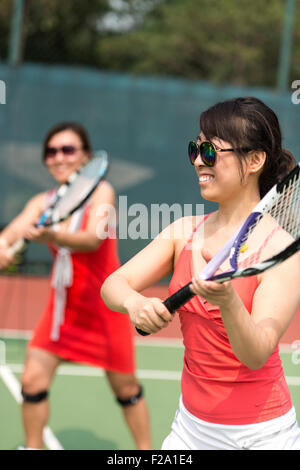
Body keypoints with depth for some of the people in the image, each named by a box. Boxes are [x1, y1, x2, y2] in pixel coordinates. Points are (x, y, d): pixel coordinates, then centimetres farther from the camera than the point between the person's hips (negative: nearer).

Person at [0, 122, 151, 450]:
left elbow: (92, 239, -31)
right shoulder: (43, 203, -3)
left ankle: (145, 450, 27)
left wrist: (51, 236, -50)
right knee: (32, 381, -6)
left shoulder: (101, 192, -13)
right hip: (62, 305, 3)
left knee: (125, 388, 7)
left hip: (104, 307, -3)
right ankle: (34, 447, 15)